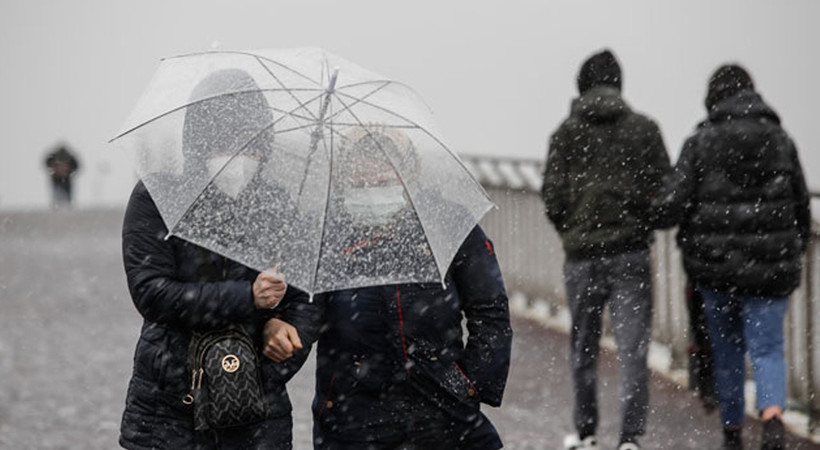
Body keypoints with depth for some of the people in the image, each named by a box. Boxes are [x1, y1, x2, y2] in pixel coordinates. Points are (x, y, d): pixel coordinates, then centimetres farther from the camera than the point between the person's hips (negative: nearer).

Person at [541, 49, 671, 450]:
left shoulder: (567, 132, -1)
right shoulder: (644, 129, 0)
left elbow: (553, 196, -3)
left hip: (582, 253, 1)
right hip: (631, 252, -1)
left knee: (583, 346, 14)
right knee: (632, 347, -1)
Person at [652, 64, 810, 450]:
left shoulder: (701, 142, -4)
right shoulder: (780, 140, 3)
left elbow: (671, 205, -11)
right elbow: (801, 206, 6)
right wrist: (794, 253, 20)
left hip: (715, 262, 0)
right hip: (769, 266, 0)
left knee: (727, 349, 15)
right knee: (767, 349, 1)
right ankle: (773, 416, -25)